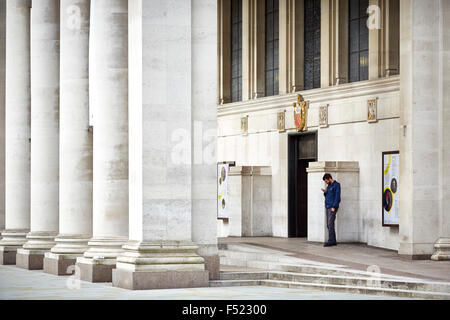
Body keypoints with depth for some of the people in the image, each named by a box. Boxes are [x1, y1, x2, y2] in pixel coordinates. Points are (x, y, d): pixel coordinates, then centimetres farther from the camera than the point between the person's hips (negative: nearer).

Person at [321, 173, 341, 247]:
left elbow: (337, 196, -14)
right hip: (328, 207, 9)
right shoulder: (328, 186, 19)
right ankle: (334, 241, 9)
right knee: (329, 225, 6)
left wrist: (334, 207, -20)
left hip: (333, 207, -9)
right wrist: (325, 192, 3)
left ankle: (330, 241, -16)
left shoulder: (336, 185, -7)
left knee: (330, 224, -14)